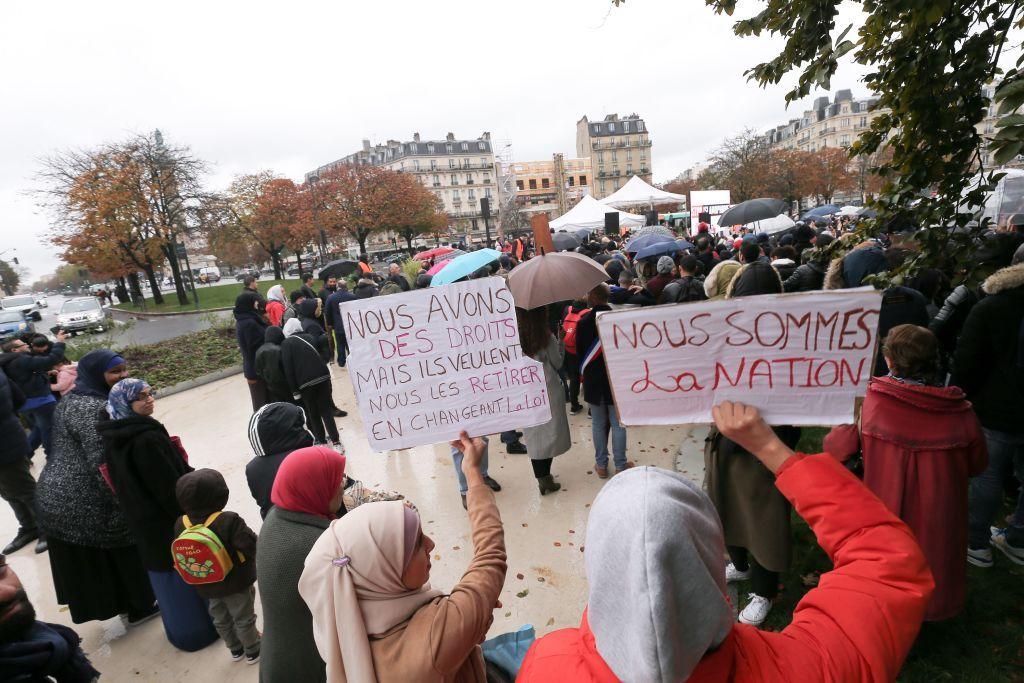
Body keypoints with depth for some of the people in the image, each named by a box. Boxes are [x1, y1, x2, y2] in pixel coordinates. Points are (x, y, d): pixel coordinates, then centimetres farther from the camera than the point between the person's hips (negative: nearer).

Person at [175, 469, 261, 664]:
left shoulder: (180, 524, -12)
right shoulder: (229, 521, -30)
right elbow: (250, 544, -30)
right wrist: (248, 562, -8)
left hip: (206, 586, 5)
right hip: (236, 582, -5)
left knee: (221, 619, 25)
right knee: (244, 619, 15)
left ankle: (235, 649, 42)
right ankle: (253, 651, 32)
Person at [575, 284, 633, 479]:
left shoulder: (583, 322, -11)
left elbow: (580, 352, -3)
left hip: (593, 382, 0)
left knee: (598, 424, 11)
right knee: (618, 424, 9)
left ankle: (601, 465, 21)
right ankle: (620, 465, 18)